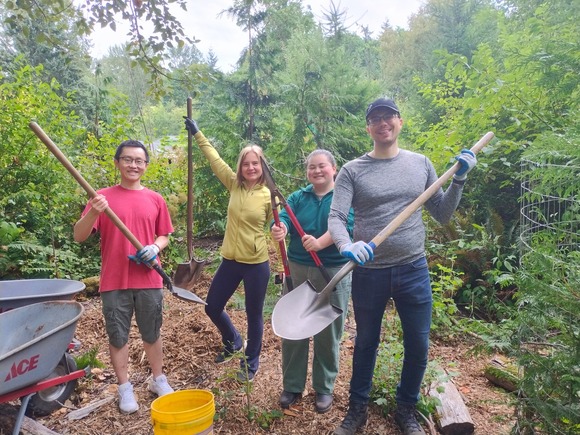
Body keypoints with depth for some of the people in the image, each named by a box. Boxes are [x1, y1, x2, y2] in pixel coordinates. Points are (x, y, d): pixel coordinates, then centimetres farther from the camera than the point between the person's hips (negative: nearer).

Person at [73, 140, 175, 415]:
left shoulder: (155, 199, 4)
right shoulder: (103, 197, -2)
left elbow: (164, 236, 12)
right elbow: (79, 237, -7)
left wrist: (155, 248, -10)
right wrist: (93, 212, -26)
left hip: (149, 281, 2)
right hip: (114, 282, -1)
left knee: (152, 334, 14)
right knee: (118, 336, 9)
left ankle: (158, 380, 32)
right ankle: (125, 388, 27)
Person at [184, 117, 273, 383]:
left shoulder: (269, 196, -10)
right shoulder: (234, 185, 0)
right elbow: (215, 160, 9)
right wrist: (197, 134, 14)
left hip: (257, 264, -5)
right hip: (231, 261, 5)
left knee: (254, 315, 10)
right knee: (212, 307, 16)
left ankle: (251, 362, 33)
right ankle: (234, 342, 45)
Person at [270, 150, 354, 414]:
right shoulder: (297, 197, 7)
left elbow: (345, 224, -20)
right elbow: (284, 218, -10)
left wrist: (320, 243, -37)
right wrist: (279, 229, -34)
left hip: (334, 272, -3)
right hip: (297, 269, 3)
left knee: (328, 333, 8)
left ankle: (324, 388, 26)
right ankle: (292, 386, 26)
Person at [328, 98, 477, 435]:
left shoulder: (421, 163, 4)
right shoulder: (352, 170, -4)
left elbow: (442, 215, 8)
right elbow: (335, 218, -14)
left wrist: (459, 180, -5)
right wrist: (347, 246, -34)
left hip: (414, 270, 2)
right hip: (369, 272, -2)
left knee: (418, 347, 12)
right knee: (365, 344, 16)